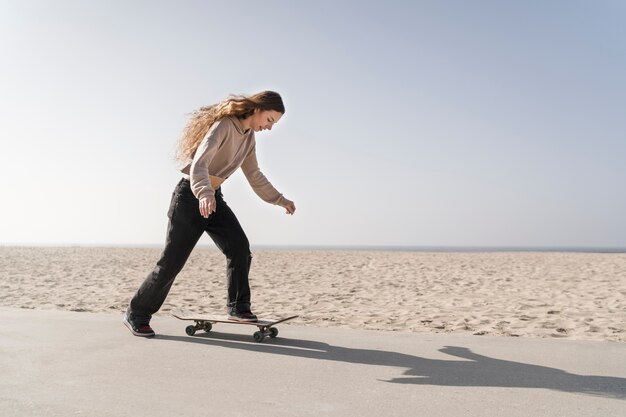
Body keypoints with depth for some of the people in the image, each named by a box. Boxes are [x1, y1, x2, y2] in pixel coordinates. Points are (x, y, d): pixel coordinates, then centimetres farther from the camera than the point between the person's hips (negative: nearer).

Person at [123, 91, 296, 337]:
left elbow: (255, 176, 17)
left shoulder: (249, 137, 7)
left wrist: (280, 200, 15)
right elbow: (199, 163, -34)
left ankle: (238, 307, 0)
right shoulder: (224, 126, -20)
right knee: (171, 261, -4)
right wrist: (204, 194, -52)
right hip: (190, 196, -8)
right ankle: (136, 315, 12)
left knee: (239, 247, -12)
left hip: (214, 198, 8)